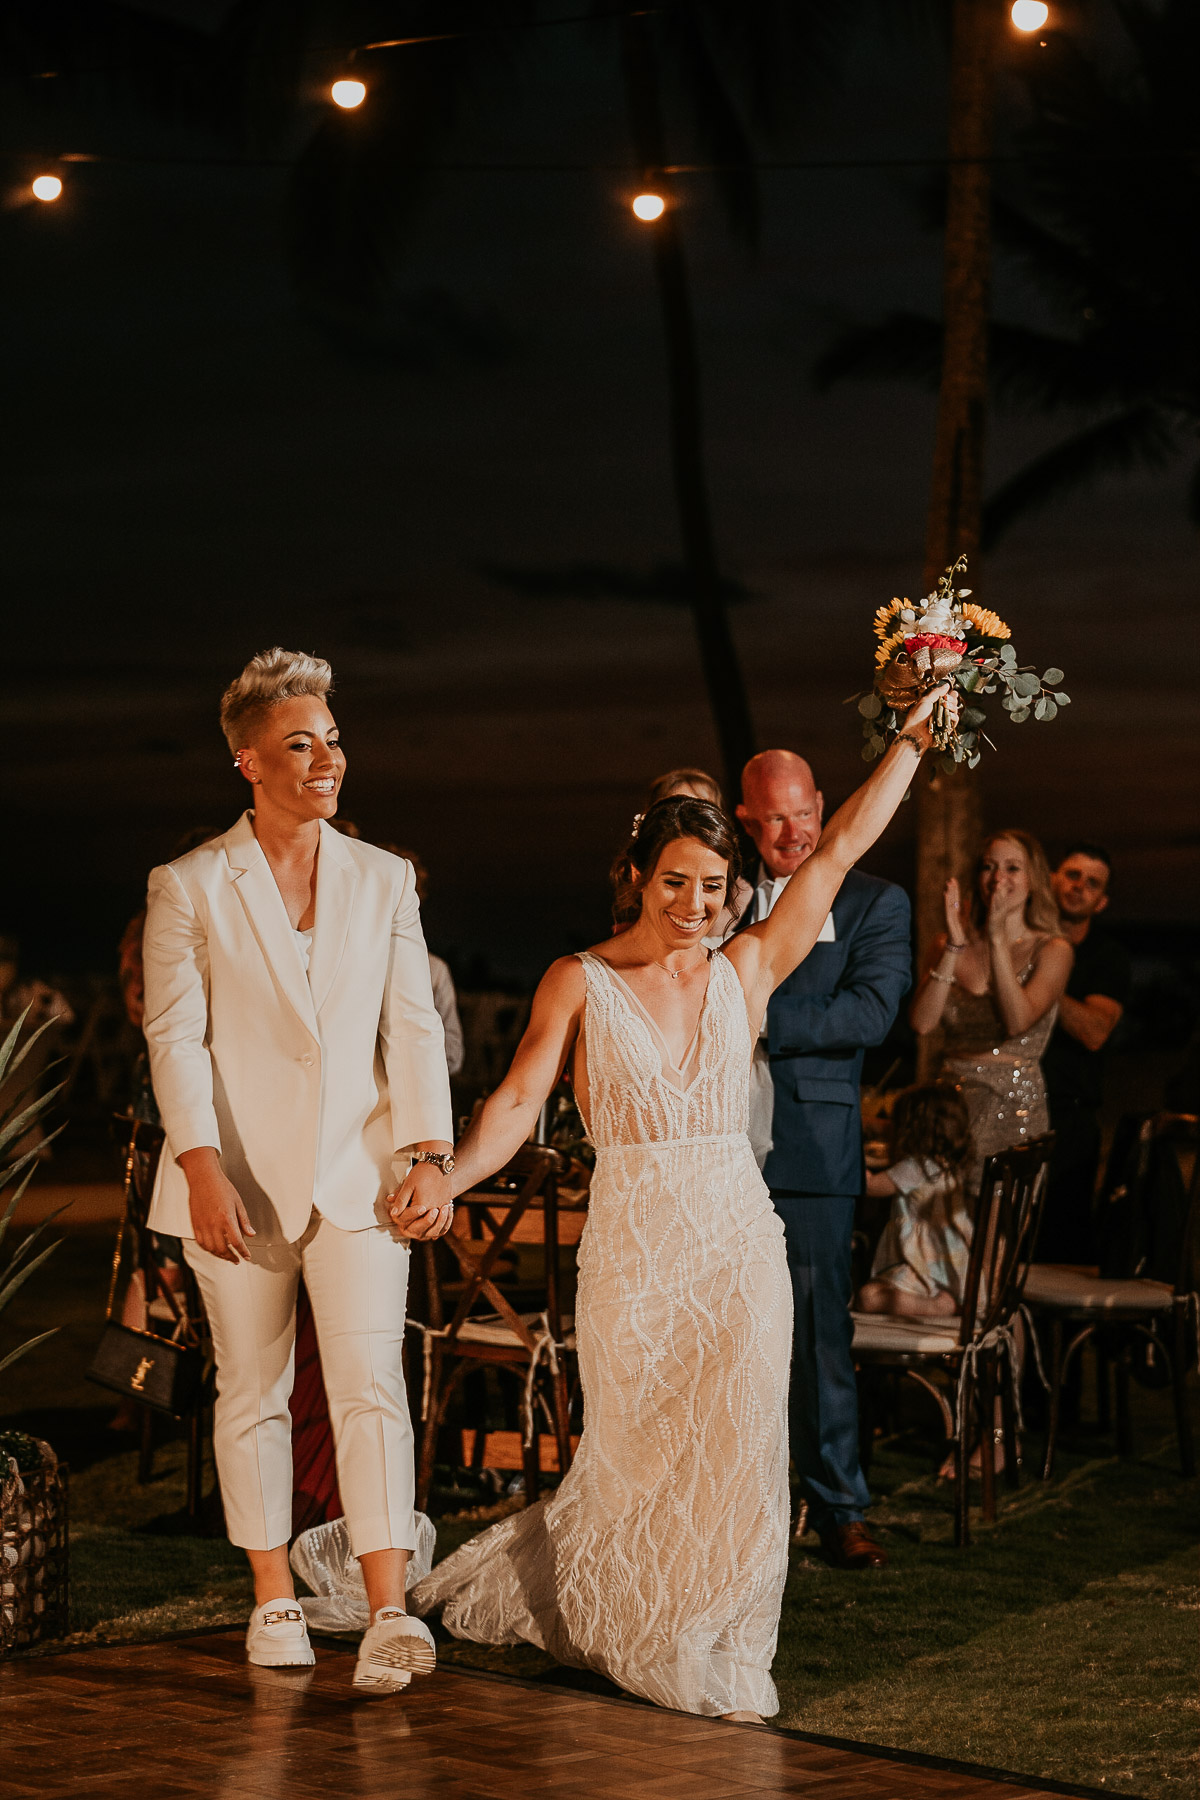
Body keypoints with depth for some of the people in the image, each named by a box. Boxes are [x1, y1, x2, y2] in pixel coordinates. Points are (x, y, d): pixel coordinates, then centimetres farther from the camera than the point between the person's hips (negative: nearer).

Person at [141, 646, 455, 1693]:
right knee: (251, 1392, 8)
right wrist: (202, 1169, -16)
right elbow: (175, 1037, -5)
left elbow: (414, 1026, 5)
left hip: (358, 1175, 1)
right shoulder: (189, 888, 1)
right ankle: (274, 1599, 21)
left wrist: (431, 1156, -6)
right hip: (240, 1179, -1)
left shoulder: (384, 881, 9)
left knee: (371, 1383, -10)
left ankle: (389, 1612, -16)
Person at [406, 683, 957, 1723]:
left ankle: (714, 1657, 17)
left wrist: (914, 739, 6)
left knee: (732, 1460, 3)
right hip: (634, 1247, -2)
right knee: (639, 1463, 6)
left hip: (738, 1245, 2)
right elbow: (519, 1101, -8)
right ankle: (653, 1652, 27)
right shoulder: (580, 983, 0)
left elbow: (841, 848, 6)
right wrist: (449, 1177, -24)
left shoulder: (745, 974, 6)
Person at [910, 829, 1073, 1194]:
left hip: (1015, 1111, -2)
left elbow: (1018, 1022, -15)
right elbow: (922, 1023, -4)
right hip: (952, 1107, 2)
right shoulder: (949, 945, 10)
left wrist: (998, 938, -16)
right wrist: (954, 946, -9)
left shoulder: (1052, 950, 2)